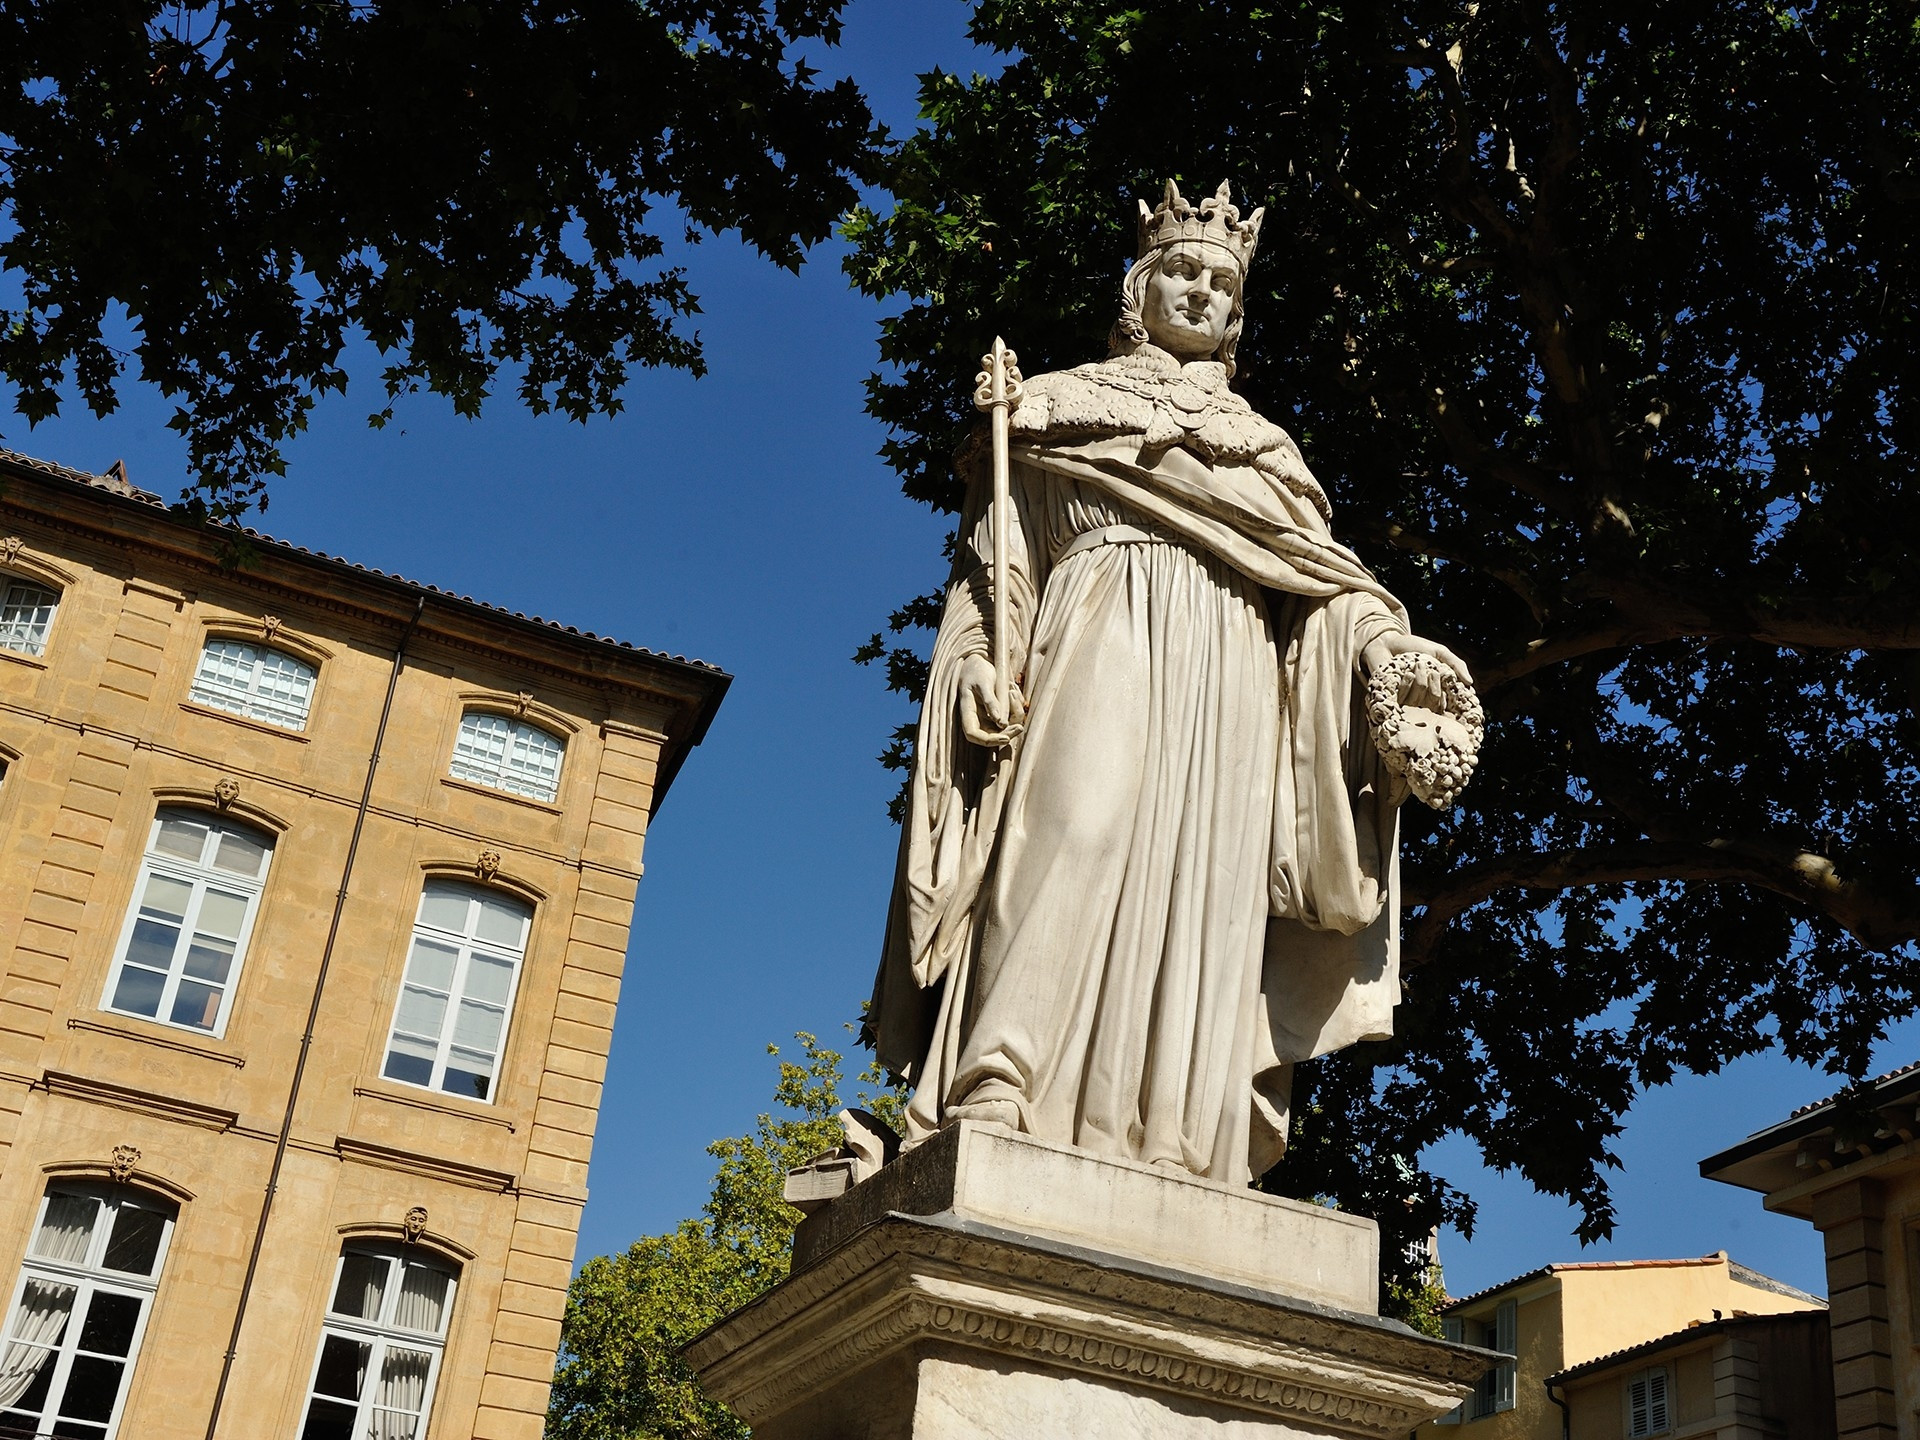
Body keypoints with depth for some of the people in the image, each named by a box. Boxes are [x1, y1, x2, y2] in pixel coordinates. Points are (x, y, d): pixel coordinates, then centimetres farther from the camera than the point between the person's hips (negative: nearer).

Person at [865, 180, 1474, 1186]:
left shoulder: (1262, 444, 29)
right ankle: (998, 1128, -30)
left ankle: (1171, 1160, -17)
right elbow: (996, 555, 11)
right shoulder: (1065, 407, 21)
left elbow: (1317, 570, 14)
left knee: (1203, 885, -11)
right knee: (1073, 847, -23)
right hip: (1100, 656, -3)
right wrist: (979, 656, -8)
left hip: (1225, 685, 3)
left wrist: (1379, 639, -7)